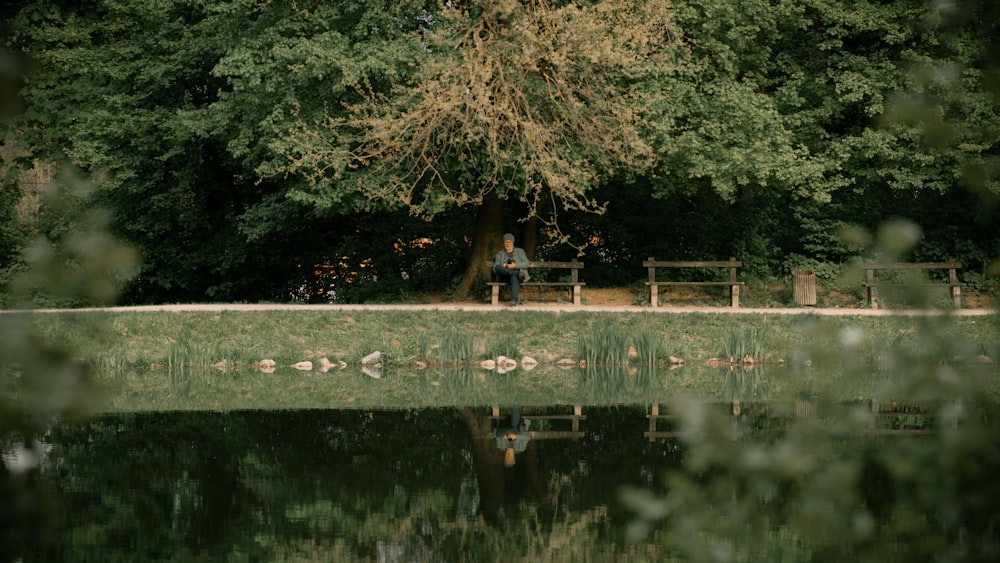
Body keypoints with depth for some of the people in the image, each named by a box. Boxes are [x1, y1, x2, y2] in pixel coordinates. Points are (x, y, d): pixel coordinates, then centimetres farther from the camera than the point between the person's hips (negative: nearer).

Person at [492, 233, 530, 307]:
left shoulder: (520, 251, 15)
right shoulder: (500, 254, 17)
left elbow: (526, 264, 3)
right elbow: (495, 269, 6)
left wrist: (515, 265, -15)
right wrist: (503, 267, -16)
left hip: (516, 275, -2)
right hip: (504, 277, 2)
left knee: (514, 277, -42)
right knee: (498, 267, -33)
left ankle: (514, 300, -59)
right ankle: (519, 273, -40)